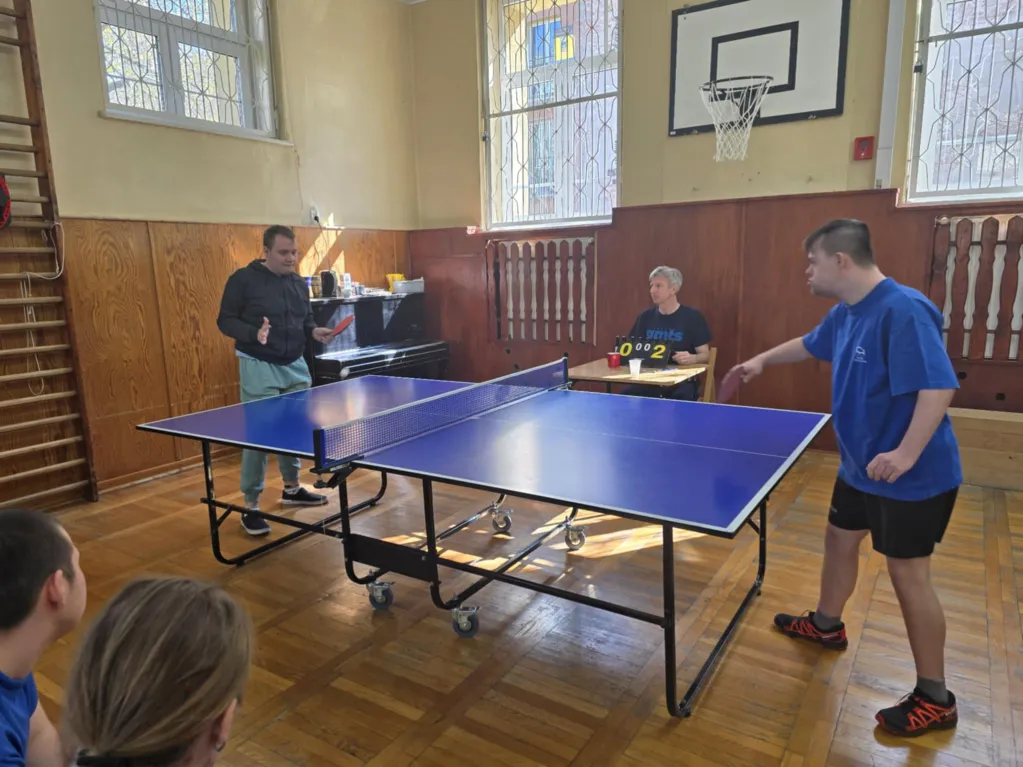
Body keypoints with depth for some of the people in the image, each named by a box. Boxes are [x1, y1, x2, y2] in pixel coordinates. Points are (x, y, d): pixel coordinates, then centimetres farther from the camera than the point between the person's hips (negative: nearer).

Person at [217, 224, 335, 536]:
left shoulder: (299, 283, 9)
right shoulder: (243, 279, -9)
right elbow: (225, 321, -9)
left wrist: (314, 331, -4)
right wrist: (254, 333, -26)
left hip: (295, 366, 6)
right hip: (259, 368, -6)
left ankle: (292, 488, 34)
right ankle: (251, 506, 5)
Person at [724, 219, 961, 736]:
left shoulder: (903, 310, -26)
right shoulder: (845, 313, 3)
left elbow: (940, 386, -31)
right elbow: (811, 345, 23)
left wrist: (907, 452, -37)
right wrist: (761, 361, 24)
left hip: (914, 477, -9)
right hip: (860, 466, 9)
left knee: (908, 575, -1)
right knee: (839, 539, 22)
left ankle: (934, 699, 17)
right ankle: (826, 625, 46)